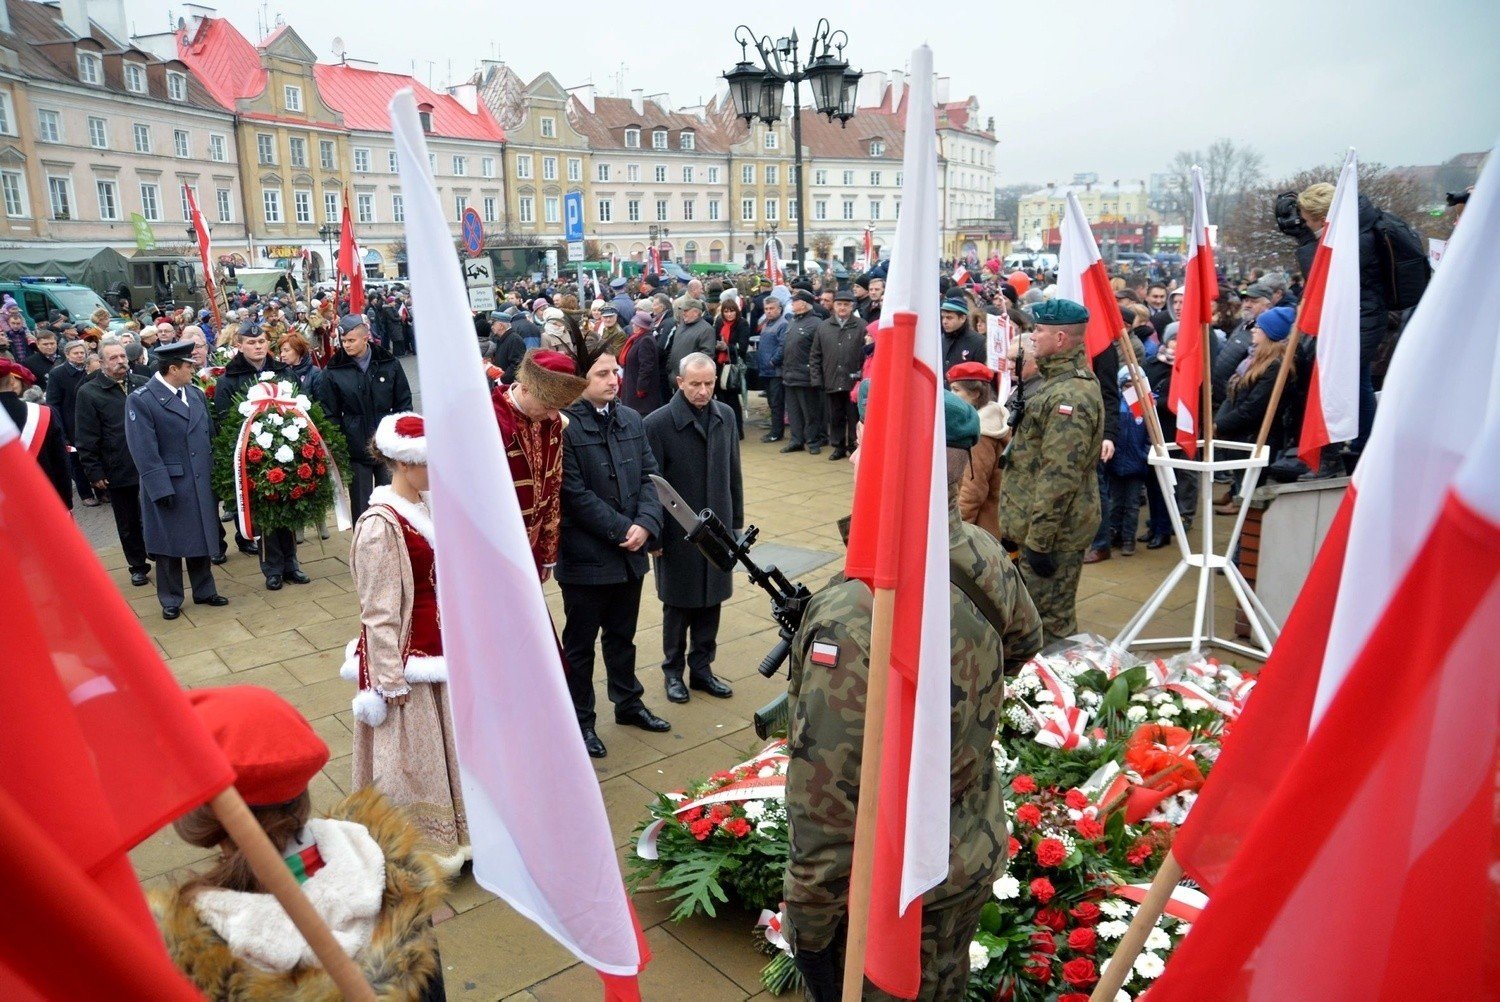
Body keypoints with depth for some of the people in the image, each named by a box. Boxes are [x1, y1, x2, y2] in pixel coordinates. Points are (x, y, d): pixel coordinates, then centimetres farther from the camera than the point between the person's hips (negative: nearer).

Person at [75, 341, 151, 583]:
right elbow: (87, 439, -5)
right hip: (117, 471, -1)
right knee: (128, 524, 11)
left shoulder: (143, 384, 3)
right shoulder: (88, 393, -4)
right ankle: (137, 566, 24)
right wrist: (94, 472, -8)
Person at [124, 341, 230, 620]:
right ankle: (170, 600, 22)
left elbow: (210, 437, 11)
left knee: (202, 539, 15)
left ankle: (204, 591, 30)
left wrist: (216, 475, 7)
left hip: (202, 483, 6)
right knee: (169, 545, 8)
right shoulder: (140, 400, -11)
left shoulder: (196, 394, 7)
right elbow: (144, 451, -15)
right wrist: (161, 489, -18)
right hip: (168, 486, -5)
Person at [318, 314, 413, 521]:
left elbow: (404, 403, 6)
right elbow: (330, 414, 1)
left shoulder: (389, 364, 1)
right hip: (356, 448, -1)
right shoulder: (334, 371, -2)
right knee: (361, 504, 5)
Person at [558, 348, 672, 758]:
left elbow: (649, 476, 5)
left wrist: (646, 524, -11)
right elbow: (576, 494, -19)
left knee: (622, 635, 22)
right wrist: (621, 529, -17)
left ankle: (628, 703, 39)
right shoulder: (564, 426, -16)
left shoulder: (632, 420, 6)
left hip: (629, 553, 6)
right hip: (585, 556, -6)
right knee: (580, 643, 10)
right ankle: (581, 721, 25)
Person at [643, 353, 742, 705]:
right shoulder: (658, 423, -14)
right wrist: (654, 534, -10)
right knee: (678, 606, 11)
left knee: (711, 603, 13)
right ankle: (673, 670, 29)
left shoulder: (725, 416, 1)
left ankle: (701, 668, 30)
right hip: (678, 534, -4)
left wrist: (736, 522, 10)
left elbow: (733, 474, 8)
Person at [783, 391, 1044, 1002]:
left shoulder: (850, 622, -36)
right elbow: (1024, 643, 11)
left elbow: (827, 809, -30)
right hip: (979, 855, 6)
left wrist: (807, 927, -15)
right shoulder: (989, 560, -13)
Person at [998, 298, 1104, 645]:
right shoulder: (1058, 380, 13)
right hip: (1036, 525, 11)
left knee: (1050, 622, 0)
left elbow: (1058, 477, -27)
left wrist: (1038, 540, -24)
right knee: (1052, 615, 22)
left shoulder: (1071, 395, -23)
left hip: (1054, 531, -11)